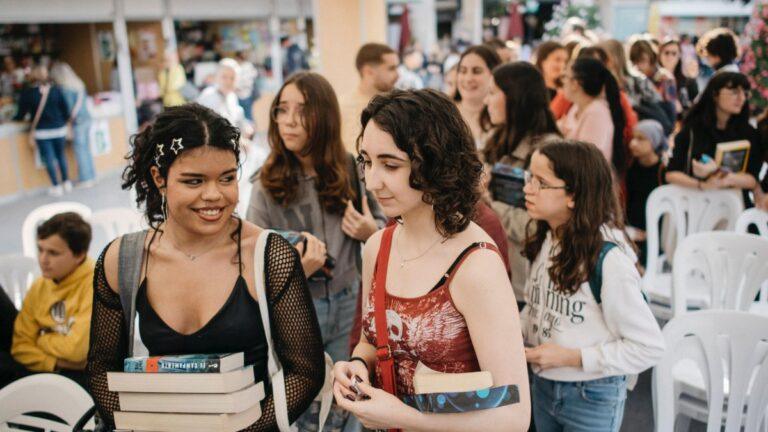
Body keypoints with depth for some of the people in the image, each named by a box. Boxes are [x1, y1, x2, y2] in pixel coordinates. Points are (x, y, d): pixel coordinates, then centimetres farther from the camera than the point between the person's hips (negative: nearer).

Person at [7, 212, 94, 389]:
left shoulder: (96, 285, -15)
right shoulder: (39, 286, 9)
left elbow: (77, 349, -19)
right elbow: (21, 344, 7)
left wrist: (41, 340, 0)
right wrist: (52, 363, -11)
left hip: (87, 376, -6)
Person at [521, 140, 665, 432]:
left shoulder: (608, 258, -24)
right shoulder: (544, 241, -4)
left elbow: (650, 348, -19)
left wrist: (570, 357, -22)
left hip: (592, 398, -6)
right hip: (541, 386, 6)